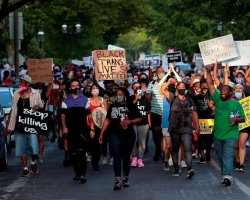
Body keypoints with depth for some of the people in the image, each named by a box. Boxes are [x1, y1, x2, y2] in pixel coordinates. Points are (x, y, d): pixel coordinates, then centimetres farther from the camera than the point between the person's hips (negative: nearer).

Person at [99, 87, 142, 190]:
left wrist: (130, 122, -19)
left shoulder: (131, 106, 2)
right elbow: (107, 120, 13)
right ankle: (118, 180, -14)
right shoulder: (112, 106, 11)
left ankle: (125, 178, 23)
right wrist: (101, 133, 10)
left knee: (126, 157, 9)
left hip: (128, 135, -1)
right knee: (117, 157, -10)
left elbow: (139, 119, -1)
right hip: (115, 135, 1)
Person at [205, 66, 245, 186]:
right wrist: (208, 72, -9)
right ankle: (225, 175, 22)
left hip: (230, 135, -4)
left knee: (228, 156, -17)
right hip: (217, 135, 4)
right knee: (221, 157, 11)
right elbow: (210, 85, 2)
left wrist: (236, 119, -18)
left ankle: (227, 176, -28)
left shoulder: (236, 104, 1)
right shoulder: (218, 99, 7)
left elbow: (243, 118, 4)